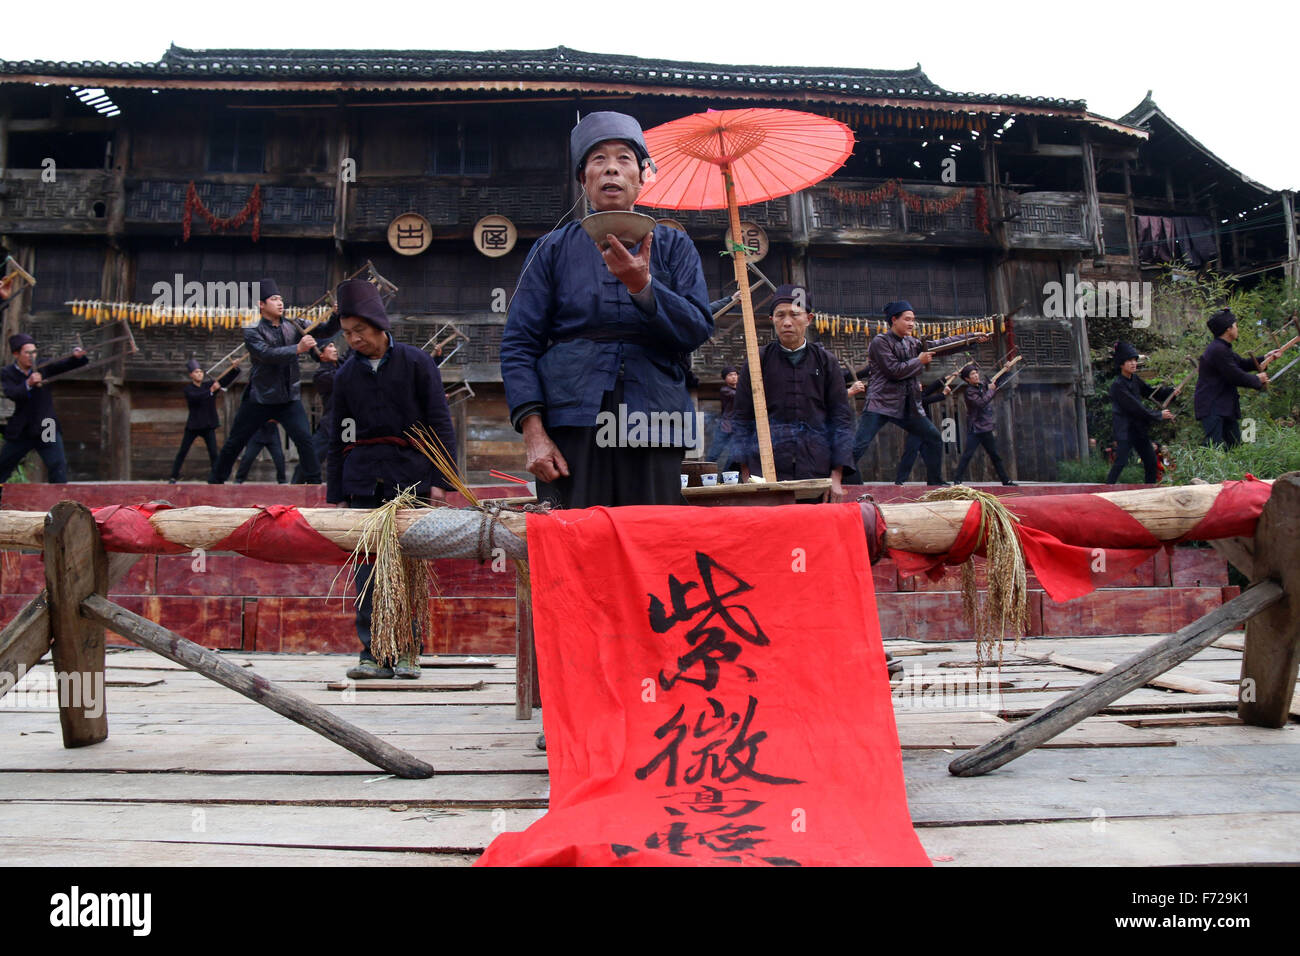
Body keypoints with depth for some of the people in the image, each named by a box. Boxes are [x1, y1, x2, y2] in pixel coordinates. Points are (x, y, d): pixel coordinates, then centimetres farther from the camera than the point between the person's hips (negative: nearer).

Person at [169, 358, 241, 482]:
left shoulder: (209, 384, 2)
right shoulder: (188, 389, -4)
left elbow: (226, 379, -8)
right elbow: (195, 398, -25)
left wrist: (235, 368, -24)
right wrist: (211, 390, -32)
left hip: (208, 426, 1)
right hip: (193, 425, -1)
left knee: (213, 453, -5)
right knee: (182, 452, 4)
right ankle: (174, 477, 12)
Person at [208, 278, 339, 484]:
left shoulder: (294, 327, 5)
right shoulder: (252, 332, -5)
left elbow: (325, 331, -2)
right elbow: (267, 354, -23)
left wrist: (337, 316, -23)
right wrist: (298, 349, -35)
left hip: (289, 398, 2)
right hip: (259, 399, -2)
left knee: (304, 439, -14)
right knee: (234, 442, 7)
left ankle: (314, 483, -7)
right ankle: (215, 481, 24)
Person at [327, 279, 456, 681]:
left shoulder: (416, 362, 4)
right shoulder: (346, 374, 13)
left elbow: (440, 424, 2)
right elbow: (337, 438, 17)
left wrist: (441, 480, -5)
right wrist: (334, 494, 12)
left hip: (410, 478, -3)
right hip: (363, 482, 3)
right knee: (367, 566, -3)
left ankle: (407, 652, 7)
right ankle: (374, 653, 3)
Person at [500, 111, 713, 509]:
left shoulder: (673, 246, 17)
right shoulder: (553, 249, 15)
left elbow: (698, 330, 5)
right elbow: (519, 343, 7)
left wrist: (641, 285, -12)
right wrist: (533, 430, -6)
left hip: (652, 425, 1)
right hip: (572, 424, -1)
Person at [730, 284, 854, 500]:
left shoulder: (826, 362, 10)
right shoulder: (758, 362, 7)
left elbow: (842, 418, 9)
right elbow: (742, 420, 8)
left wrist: (836, 478, 1)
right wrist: (746, 477, 1)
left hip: (817, 474, 1)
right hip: (765, 473, -1)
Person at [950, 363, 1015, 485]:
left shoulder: (983, 385, 8)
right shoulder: (969, 392, -12)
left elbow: (997, 384, 26)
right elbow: (981, 403, -25)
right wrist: (990, 390, -14)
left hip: (986, 428, 7)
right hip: (975, 429, -7)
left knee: (995, 455, 14)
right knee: (968, 454, -14)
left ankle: (1005, 480, 22)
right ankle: (957, 480, -12)